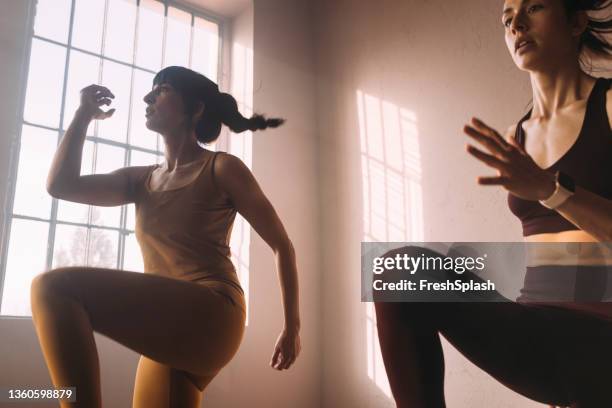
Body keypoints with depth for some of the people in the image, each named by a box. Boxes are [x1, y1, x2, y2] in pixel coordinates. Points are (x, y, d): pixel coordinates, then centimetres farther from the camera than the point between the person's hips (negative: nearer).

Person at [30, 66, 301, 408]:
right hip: (168, 331, 7)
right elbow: (60, 185, 10)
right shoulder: (143, 180, 21)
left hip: (210, 318, -7)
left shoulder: (222, 168, 3)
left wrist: (293, 326, 3)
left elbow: (282, 244, 4)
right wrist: (85, 114, 16)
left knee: (54, 287, -22)